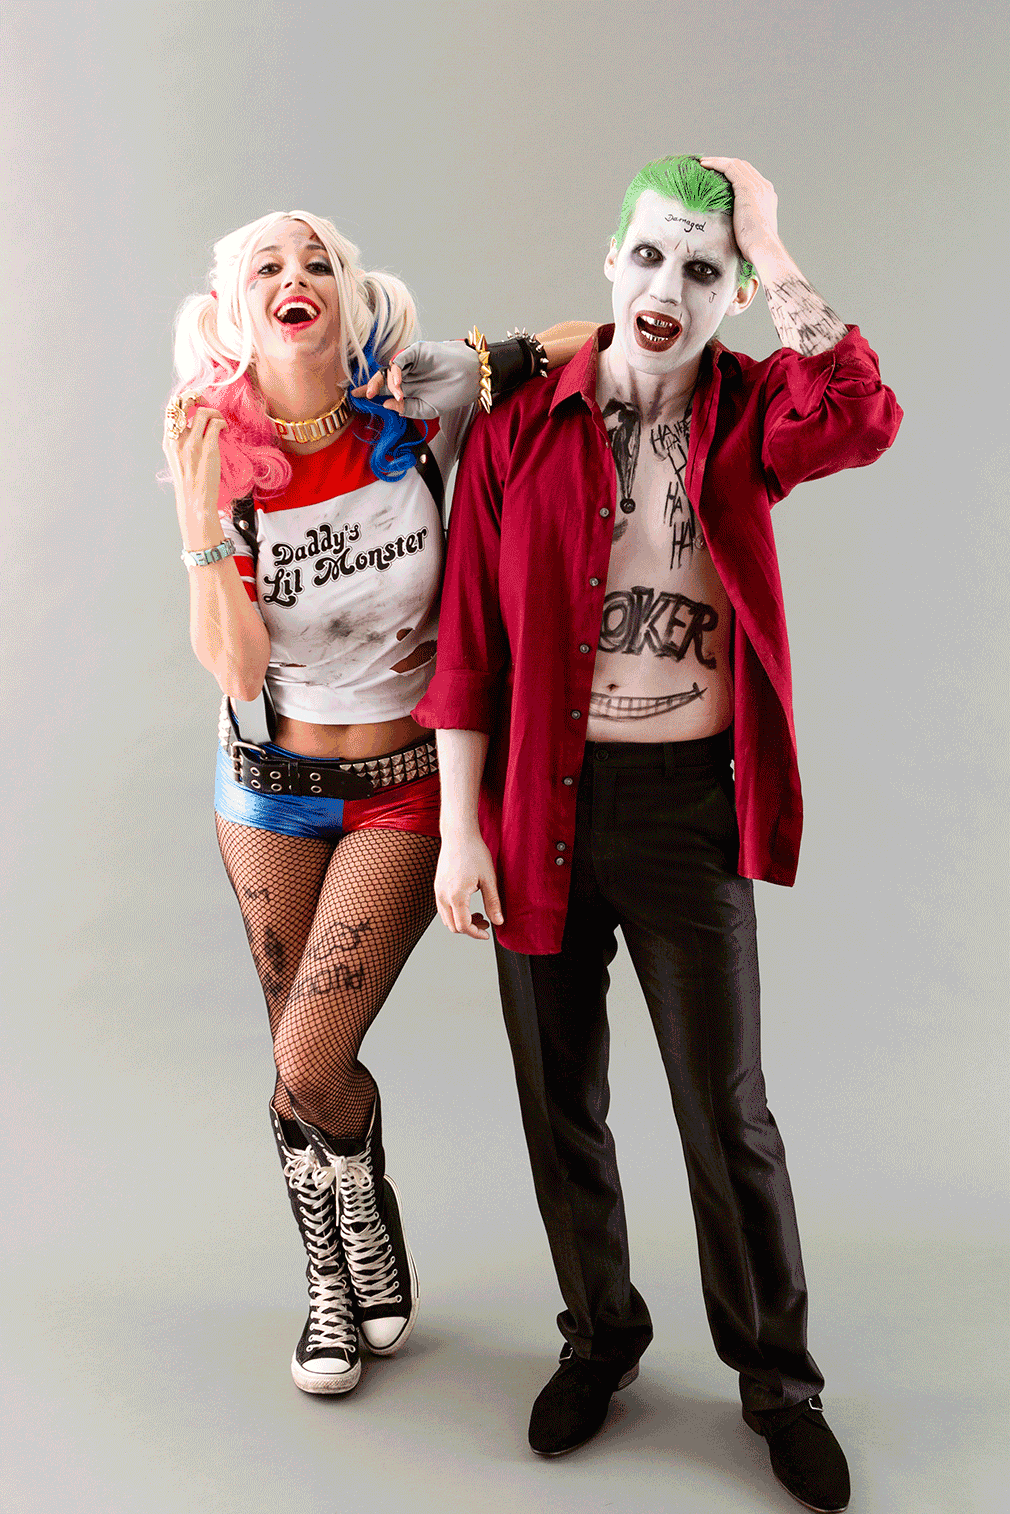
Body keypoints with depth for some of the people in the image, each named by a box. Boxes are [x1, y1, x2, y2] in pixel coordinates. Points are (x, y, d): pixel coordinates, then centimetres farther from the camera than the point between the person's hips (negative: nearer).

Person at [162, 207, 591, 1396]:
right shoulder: (220, 457, -7)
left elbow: (594, 346, -3)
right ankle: (332, 1280, 38)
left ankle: (371, 1218, 28)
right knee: (299, 1057, 12)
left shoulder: (415, 405, -12)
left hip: (404, 784, -2)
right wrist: (200, 512, -24)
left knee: (311, 1060, -8)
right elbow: (236, 670, -16)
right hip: (271, 785, 3)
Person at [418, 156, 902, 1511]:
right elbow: (469, 644, -1)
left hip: (691, 805, -1)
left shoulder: (747, 416, -1)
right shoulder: (518, 429, -1)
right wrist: (460, 829, -4)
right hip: (543, 802, 1)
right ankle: (601, 1335, 39)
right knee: (561, 1103, 14)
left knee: (726, 1110, 8)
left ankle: (778, 1377, 31)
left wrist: (773, 253, -17)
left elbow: (864, 421, -25)